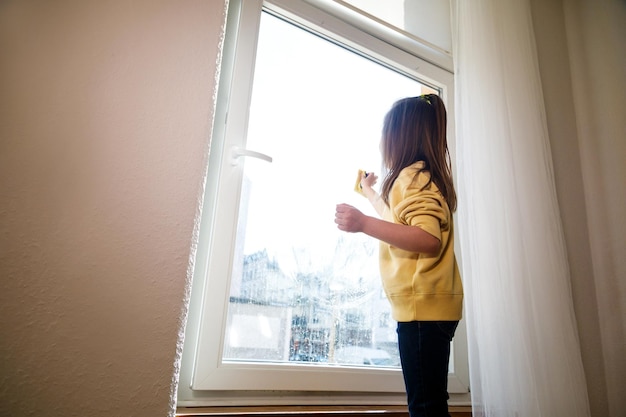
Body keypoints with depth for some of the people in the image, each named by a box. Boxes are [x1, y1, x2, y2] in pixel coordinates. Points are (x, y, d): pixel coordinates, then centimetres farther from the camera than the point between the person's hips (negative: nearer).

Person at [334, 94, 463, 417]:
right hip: (426, 305, 10)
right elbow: (396, 218, 40)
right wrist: (369, 191, 53)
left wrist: (364, 224, -30)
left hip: (424, 305, -10)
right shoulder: (421, 176, 22)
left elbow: (429, 238, -24)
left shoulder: (412, 175, -9)